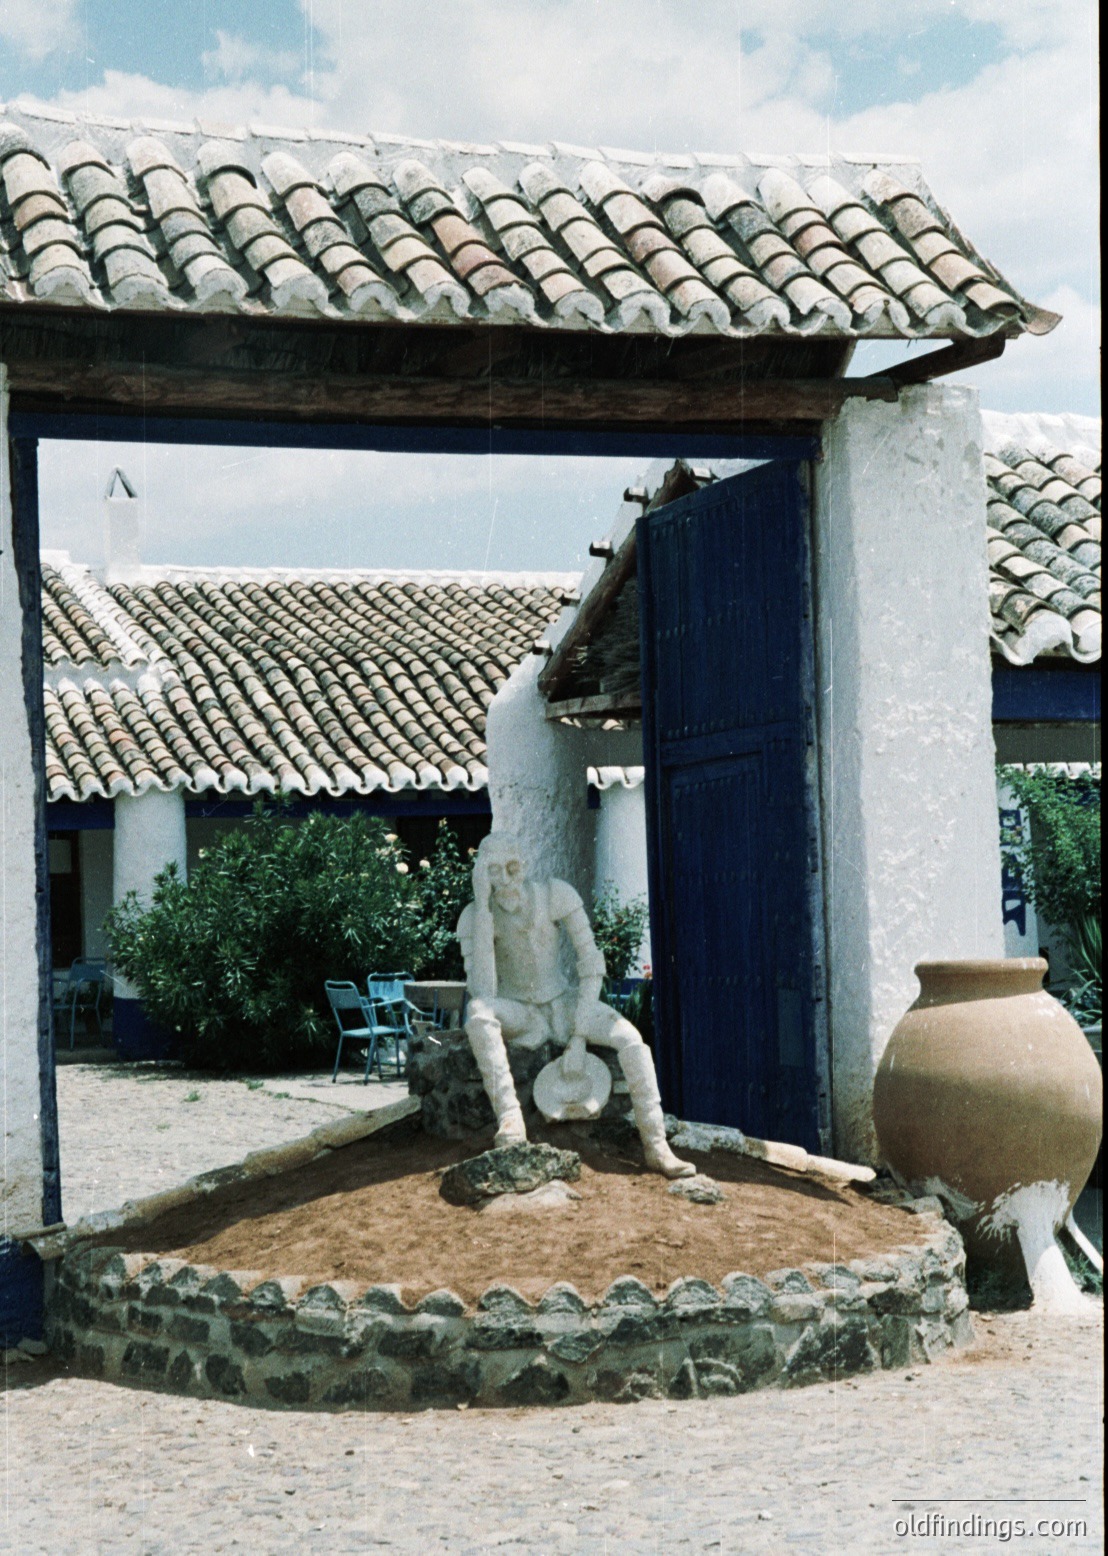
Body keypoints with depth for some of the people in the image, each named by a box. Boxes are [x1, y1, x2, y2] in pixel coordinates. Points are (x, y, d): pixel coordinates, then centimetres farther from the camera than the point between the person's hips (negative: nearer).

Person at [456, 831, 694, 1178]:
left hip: (563, 1003, 1)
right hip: (518, 1012, -1)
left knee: (630, 1038, -26)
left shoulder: (556, 895, -16)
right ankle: (509, 1119, -44)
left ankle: (656, 1146, -23)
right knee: (477, 1012, -37)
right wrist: (483, 906, -32)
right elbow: (482, 991, -29)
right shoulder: (473, 917, -17)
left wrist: (579, 1032, -18)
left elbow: (591, 962, -11)